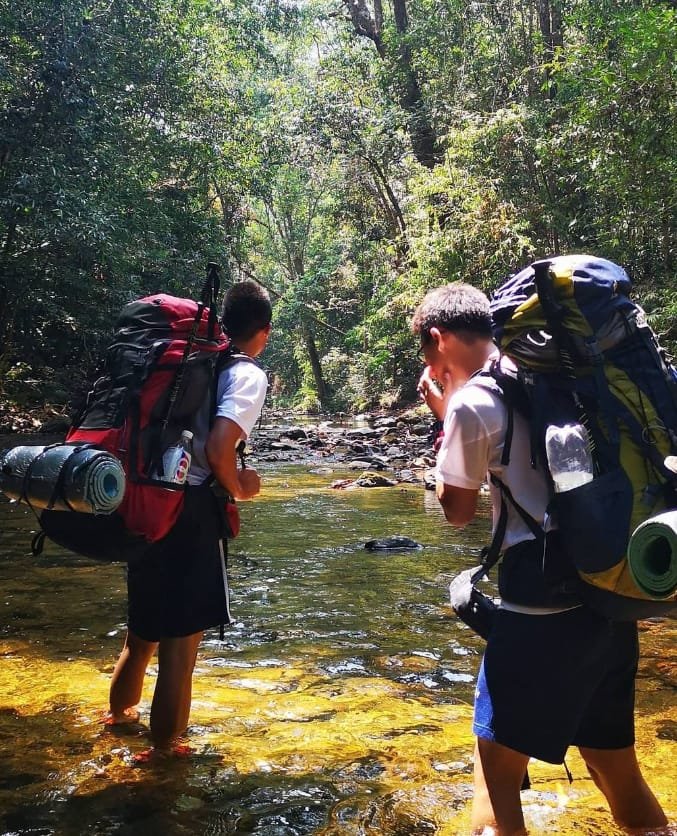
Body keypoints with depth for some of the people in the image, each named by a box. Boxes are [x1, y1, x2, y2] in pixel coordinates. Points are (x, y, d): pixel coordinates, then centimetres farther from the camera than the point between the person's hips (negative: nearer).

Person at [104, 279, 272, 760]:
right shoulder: (248, 375, -10)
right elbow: (218, 450, -24)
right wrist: (240, 489, -5)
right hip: (191, 509, -8)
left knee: (148, 615, 27)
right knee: (184, 630, 8)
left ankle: (121, 708, 48)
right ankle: (165, 744, 22)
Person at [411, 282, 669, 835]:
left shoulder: (472, 402, -10)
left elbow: (458, 510, 2)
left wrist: (446, 417, 8)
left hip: (542, 606, -8)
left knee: (496, 773, 7)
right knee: (618, 770, 20)